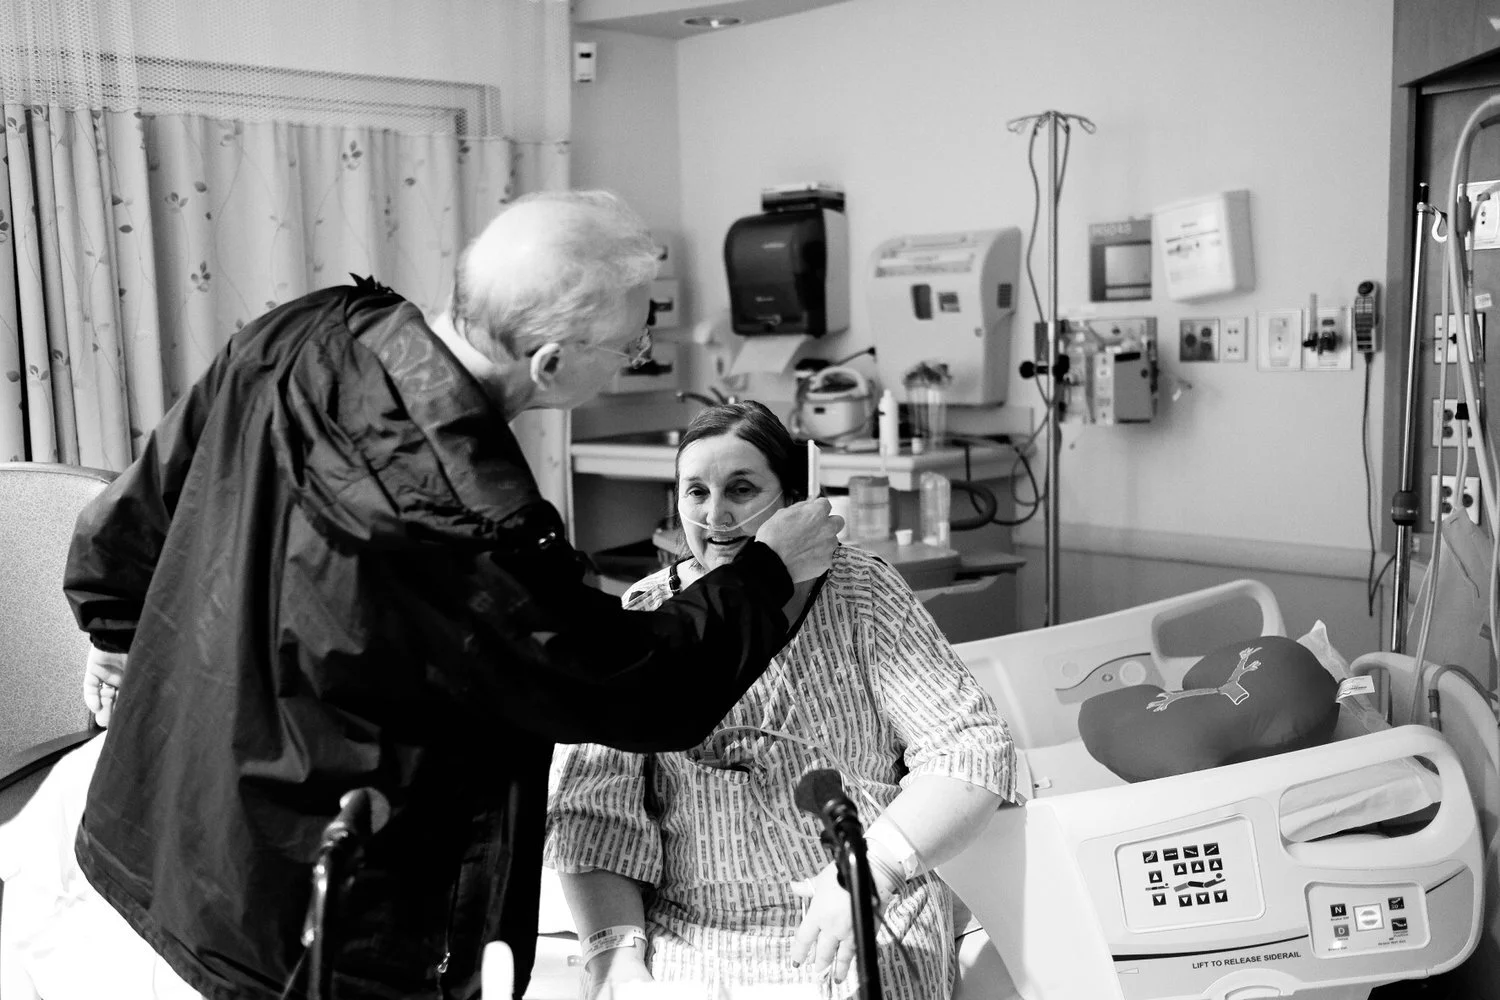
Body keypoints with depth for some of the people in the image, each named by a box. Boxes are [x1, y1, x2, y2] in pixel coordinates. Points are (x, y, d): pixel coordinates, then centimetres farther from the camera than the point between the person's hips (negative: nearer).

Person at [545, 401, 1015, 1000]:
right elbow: (591, 813, -1)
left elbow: (974, 749, -6)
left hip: (870, 932, -1)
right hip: (688, 939, 2)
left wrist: (874, 865, -20)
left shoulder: (861, 595, -1)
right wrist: (615, 952, -16)